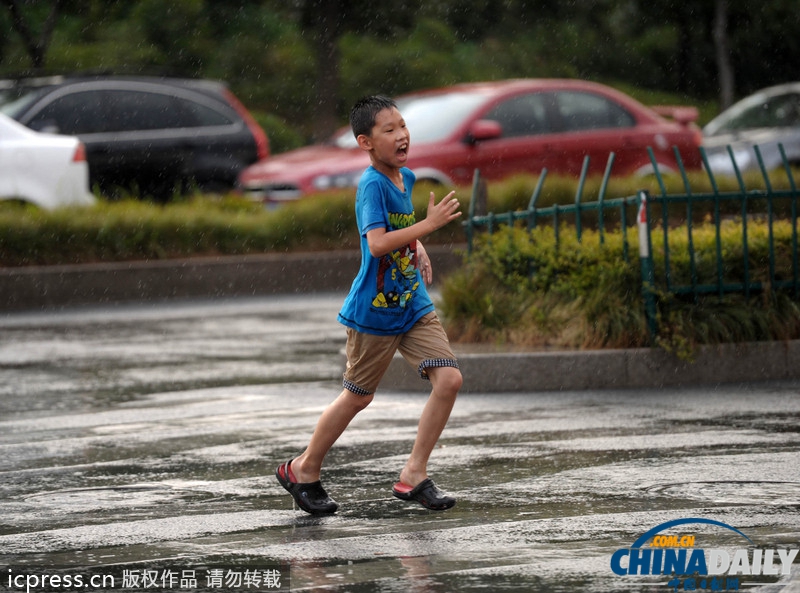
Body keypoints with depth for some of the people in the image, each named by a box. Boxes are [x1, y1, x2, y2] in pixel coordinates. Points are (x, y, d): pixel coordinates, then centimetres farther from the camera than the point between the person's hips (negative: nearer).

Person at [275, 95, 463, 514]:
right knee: (358, 396, 6)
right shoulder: (372, 185, -19)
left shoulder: (405, 178, 6)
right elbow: (377, 243, -33)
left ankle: (414, 475, 0)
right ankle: (304, 471, 27)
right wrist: (429, 224, -35)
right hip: (374, 311, -7)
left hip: (414, 305, 7)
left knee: (448, 379, -9)